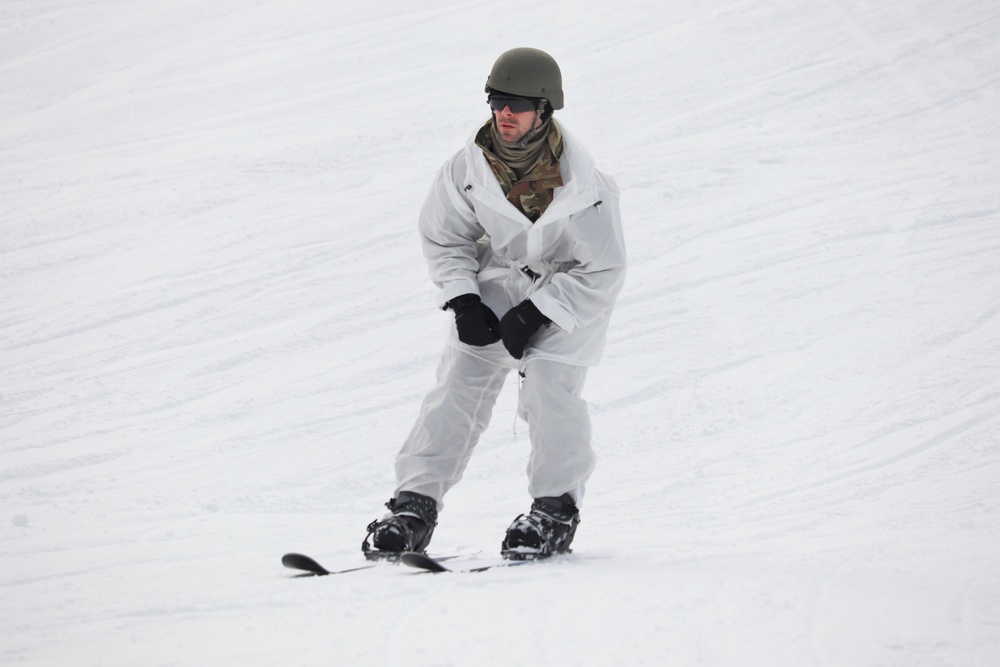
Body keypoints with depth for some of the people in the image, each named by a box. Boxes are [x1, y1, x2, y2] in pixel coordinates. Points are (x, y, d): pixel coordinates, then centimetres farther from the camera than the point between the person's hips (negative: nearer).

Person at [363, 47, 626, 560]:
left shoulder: (581, 186, -27)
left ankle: (556, 509, -4)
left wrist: (534, 315, -21)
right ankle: (414, 505, -2)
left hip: (569, 293, -3)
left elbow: (602, 273, -19)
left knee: (548, 386, -21)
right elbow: (442, 236, 1)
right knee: (459, 387, -6)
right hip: (495, 282, 4)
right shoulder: (470, 166, -15)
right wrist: (463, 302, -10)